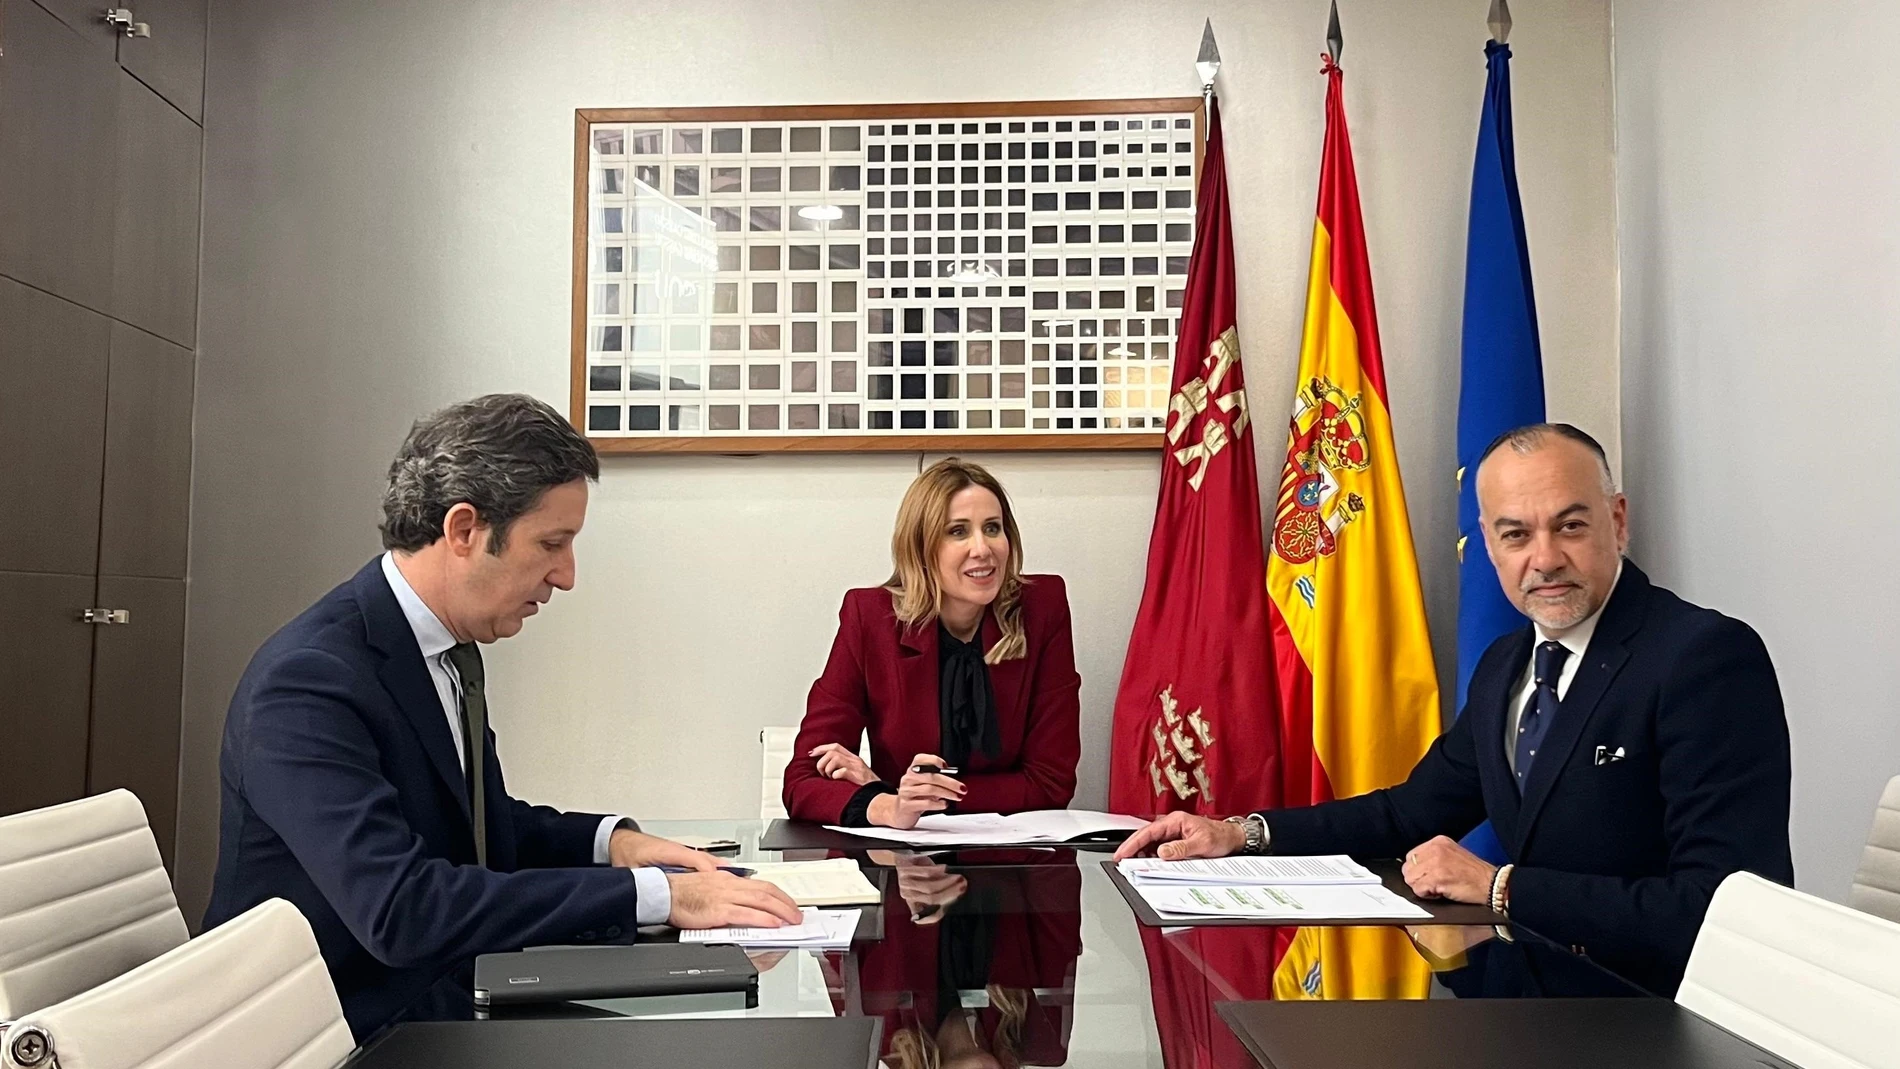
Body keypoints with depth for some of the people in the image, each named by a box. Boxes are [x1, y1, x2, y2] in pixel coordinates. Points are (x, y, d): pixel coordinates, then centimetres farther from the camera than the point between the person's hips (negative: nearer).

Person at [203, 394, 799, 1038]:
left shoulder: (448, 646, 3)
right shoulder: (309, 680, -22)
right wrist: (655, 895, -28)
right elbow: (401, 910, -30)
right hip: (359, 1035, -7)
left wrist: (609, 841, -2)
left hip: (451, 996, 7)